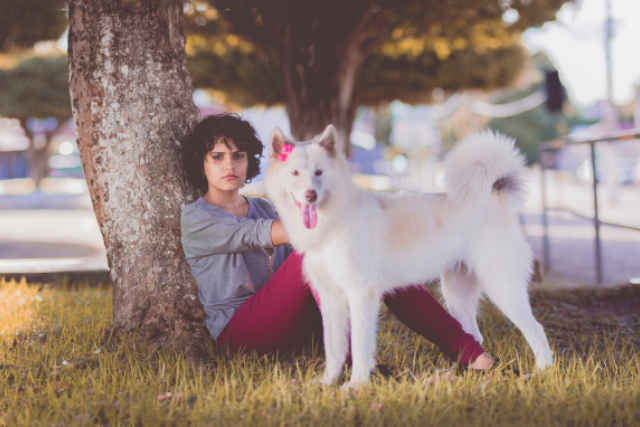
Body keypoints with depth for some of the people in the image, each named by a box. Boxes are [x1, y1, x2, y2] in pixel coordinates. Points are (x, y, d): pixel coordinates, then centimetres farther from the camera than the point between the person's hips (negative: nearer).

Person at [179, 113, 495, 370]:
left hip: (290, 323, 6)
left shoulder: (263, 208, 21)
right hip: (238, 332, -6)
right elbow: (256, 235, -18)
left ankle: (459, 345, -25)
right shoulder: (196, 218, -1)